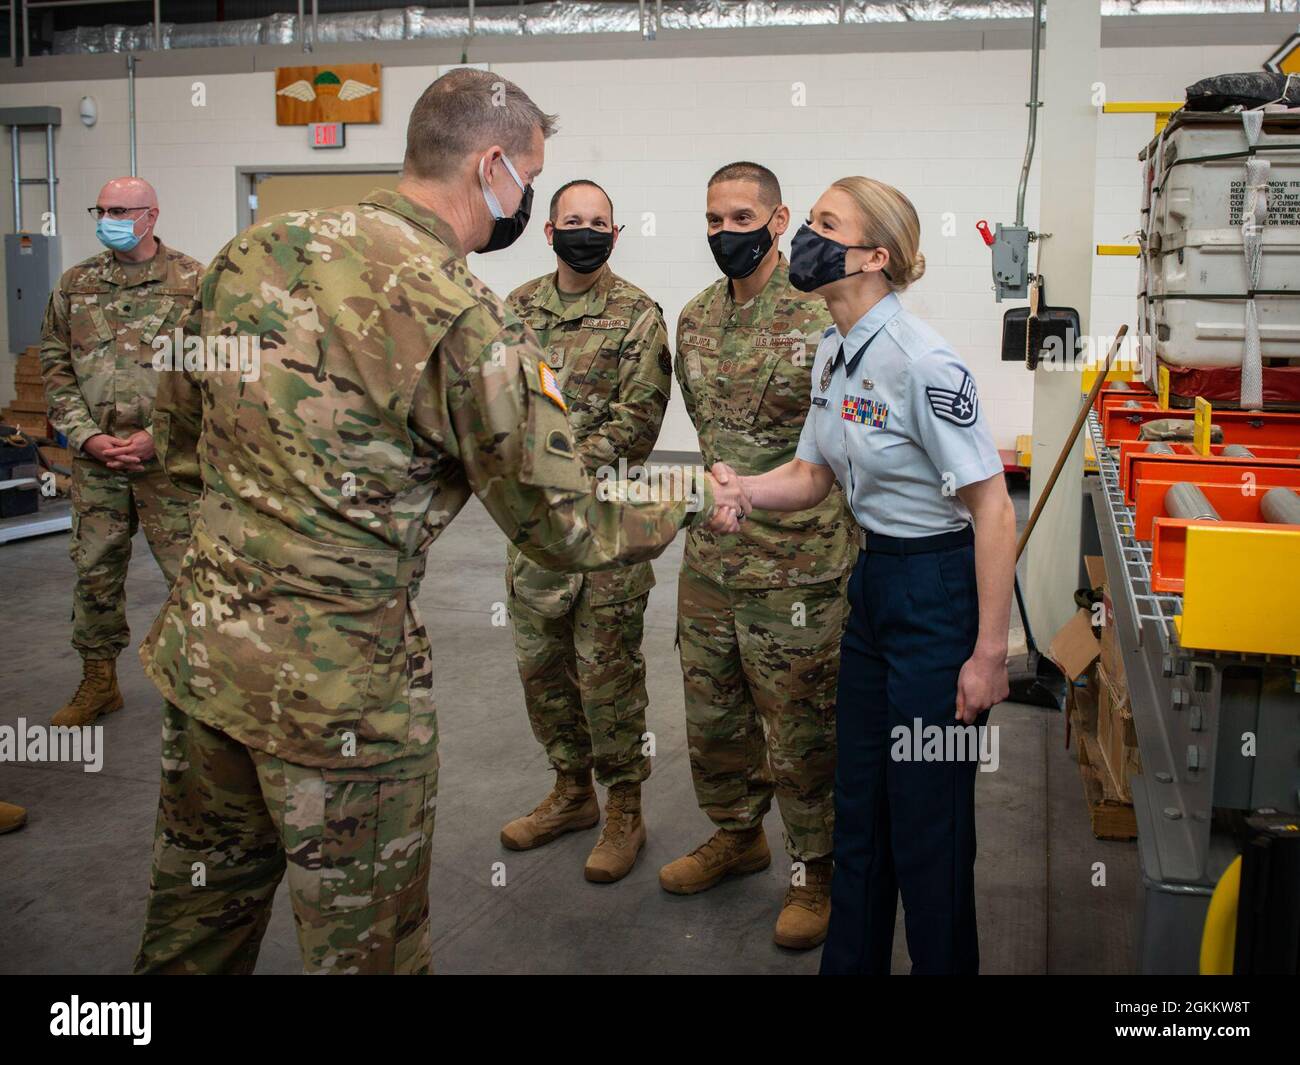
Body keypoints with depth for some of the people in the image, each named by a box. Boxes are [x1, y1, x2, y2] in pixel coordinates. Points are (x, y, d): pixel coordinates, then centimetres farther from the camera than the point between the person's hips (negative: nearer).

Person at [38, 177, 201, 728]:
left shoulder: (194, 282, -2)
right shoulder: (75, 284, 10)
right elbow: (55, 365, 10)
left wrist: (158, 435, -12)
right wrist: (87, 436, -3)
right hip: (95, 456, 4)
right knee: (95, 570, 11)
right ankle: (98, 681, 26)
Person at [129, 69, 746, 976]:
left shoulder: (255, 248, 2)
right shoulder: (469, 324, -18)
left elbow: (182, 441, 13)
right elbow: (567, 532, -11)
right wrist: (691, 501, 5)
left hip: (199, 644, 7)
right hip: (340, 681, -7)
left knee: (200, 905, 25)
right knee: (366, 941, 13)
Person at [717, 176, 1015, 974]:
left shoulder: (921, 361, -21)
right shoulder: (834, 351, 5)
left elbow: (994, 511, -20)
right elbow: (814, 475, 14)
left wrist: (989, 653, -19)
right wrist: (741, 489, -7)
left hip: (941, 591, -8)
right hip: (873, 581, 9)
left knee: (927, 818, 4)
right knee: (859, 803, 18)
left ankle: (945, 961, 25)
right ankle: (851, 961, 35)